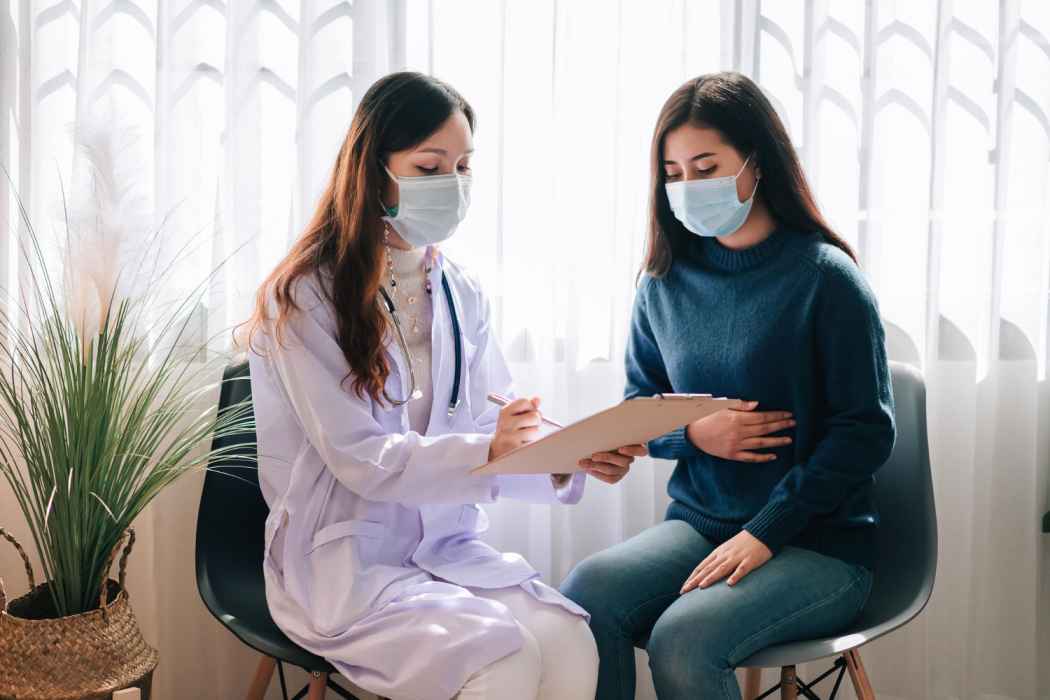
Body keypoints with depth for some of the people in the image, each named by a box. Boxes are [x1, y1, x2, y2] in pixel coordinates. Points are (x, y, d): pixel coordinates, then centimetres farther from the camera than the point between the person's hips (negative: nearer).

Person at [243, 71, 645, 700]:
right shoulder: (303, 296, -9)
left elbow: (487, 438, 5)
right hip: (344, 561, -5)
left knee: (571, 644, -22)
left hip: (448, 548, 5)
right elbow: (359, 457, -16)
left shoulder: (460, 295, 9)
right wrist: (487, 452, -31)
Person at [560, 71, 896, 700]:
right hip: (697, 523, 4)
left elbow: (866, 431, -10)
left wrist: (765, 533, -16)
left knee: (683, 638, -29)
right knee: (585, 593, -25)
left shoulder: (825, 276, -8)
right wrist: (692, 433, -8)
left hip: (819, 542, -4)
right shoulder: (665, 281, 6)